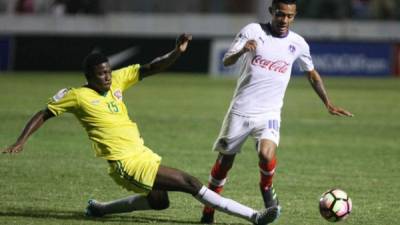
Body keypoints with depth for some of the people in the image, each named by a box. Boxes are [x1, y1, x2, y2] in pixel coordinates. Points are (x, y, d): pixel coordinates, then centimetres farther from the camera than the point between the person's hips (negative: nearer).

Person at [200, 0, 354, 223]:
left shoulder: (298, 43, 2)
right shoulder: (253, 31, -4)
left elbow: (312, 74, 18)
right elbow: (226, 61, -8)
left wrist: (328, 104, 15)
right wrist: (242, 50, -29)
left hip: (269, 113, 0)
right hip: (240, 110, 0)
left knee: (267, 155, -26)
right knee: (224, 161, 7)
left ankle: (267, 188, 6)